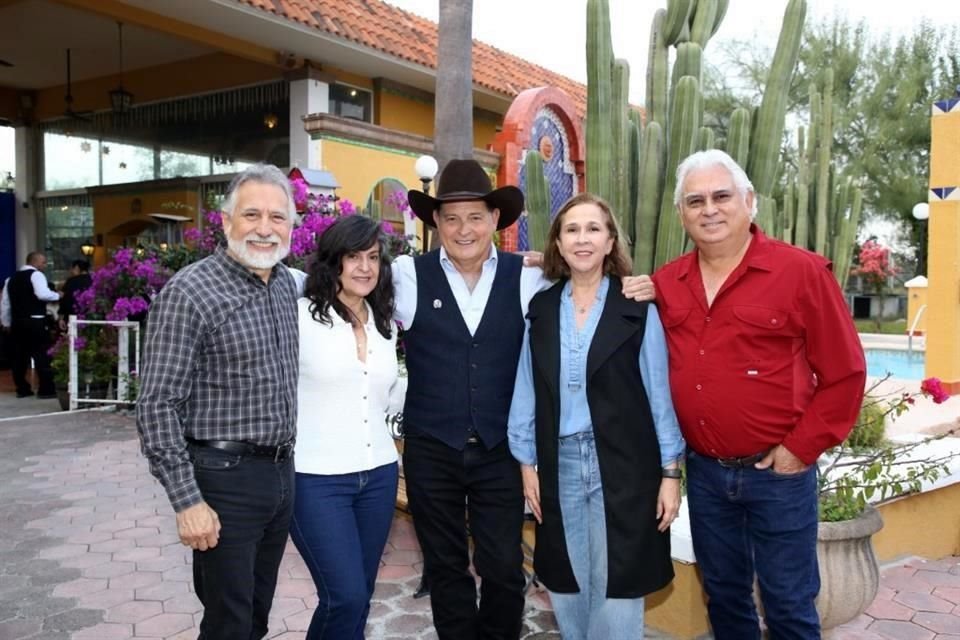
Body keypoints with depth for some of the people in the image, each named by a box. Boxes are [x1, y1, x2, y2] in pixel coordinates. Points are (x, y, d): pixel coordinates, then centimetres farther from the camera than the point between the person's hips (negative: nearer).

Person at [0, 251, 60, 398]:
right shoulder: (36, 275, -6)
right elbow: (43, 294, -23)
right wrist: (57, 295, -6)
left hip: (17, 322, 7)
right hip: (35, 321, -7)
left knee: (19, 356, 10)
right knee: (42, 355, -4)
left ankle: (22, 389, 14)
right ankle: (46, 389, -5)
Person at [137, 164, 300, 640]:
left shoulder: (287, 283, 7)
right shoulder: (189, 292, -15)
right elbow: (158, 406, -16)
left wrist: (285, 463, 15)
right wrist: (187, 501, -19)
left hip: (281, 472, 7)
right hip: (225, 478, -6)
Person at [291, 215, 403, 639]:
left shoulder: (384, 324, 10)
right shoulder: (300, 316, -9)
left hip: (378, 475, 6)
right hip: (316, 478, -6)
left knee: (358, 595, 14)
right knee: (346, 596, -9)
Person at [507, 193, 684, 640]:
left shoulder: (639, 308, -4)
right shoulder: (541, 308, 4)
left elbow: (660, 391, -3)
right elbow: (527, 390, 7)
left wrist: (670, 471, -5)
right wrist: (527, 463, 5)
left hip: (624, 465, -3)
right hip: (560, 464, 3)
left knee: (617, 588, 5)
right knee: (567, 587, 14)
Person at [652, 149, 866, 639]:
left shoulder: (801, 271, -10)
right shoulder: (665, 282, 3)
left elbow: (844, 373, -7)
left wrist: (802, 447, -9)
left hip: (777, 472, -4)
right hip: (703, 471, 4)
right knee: (723, 595, 20)